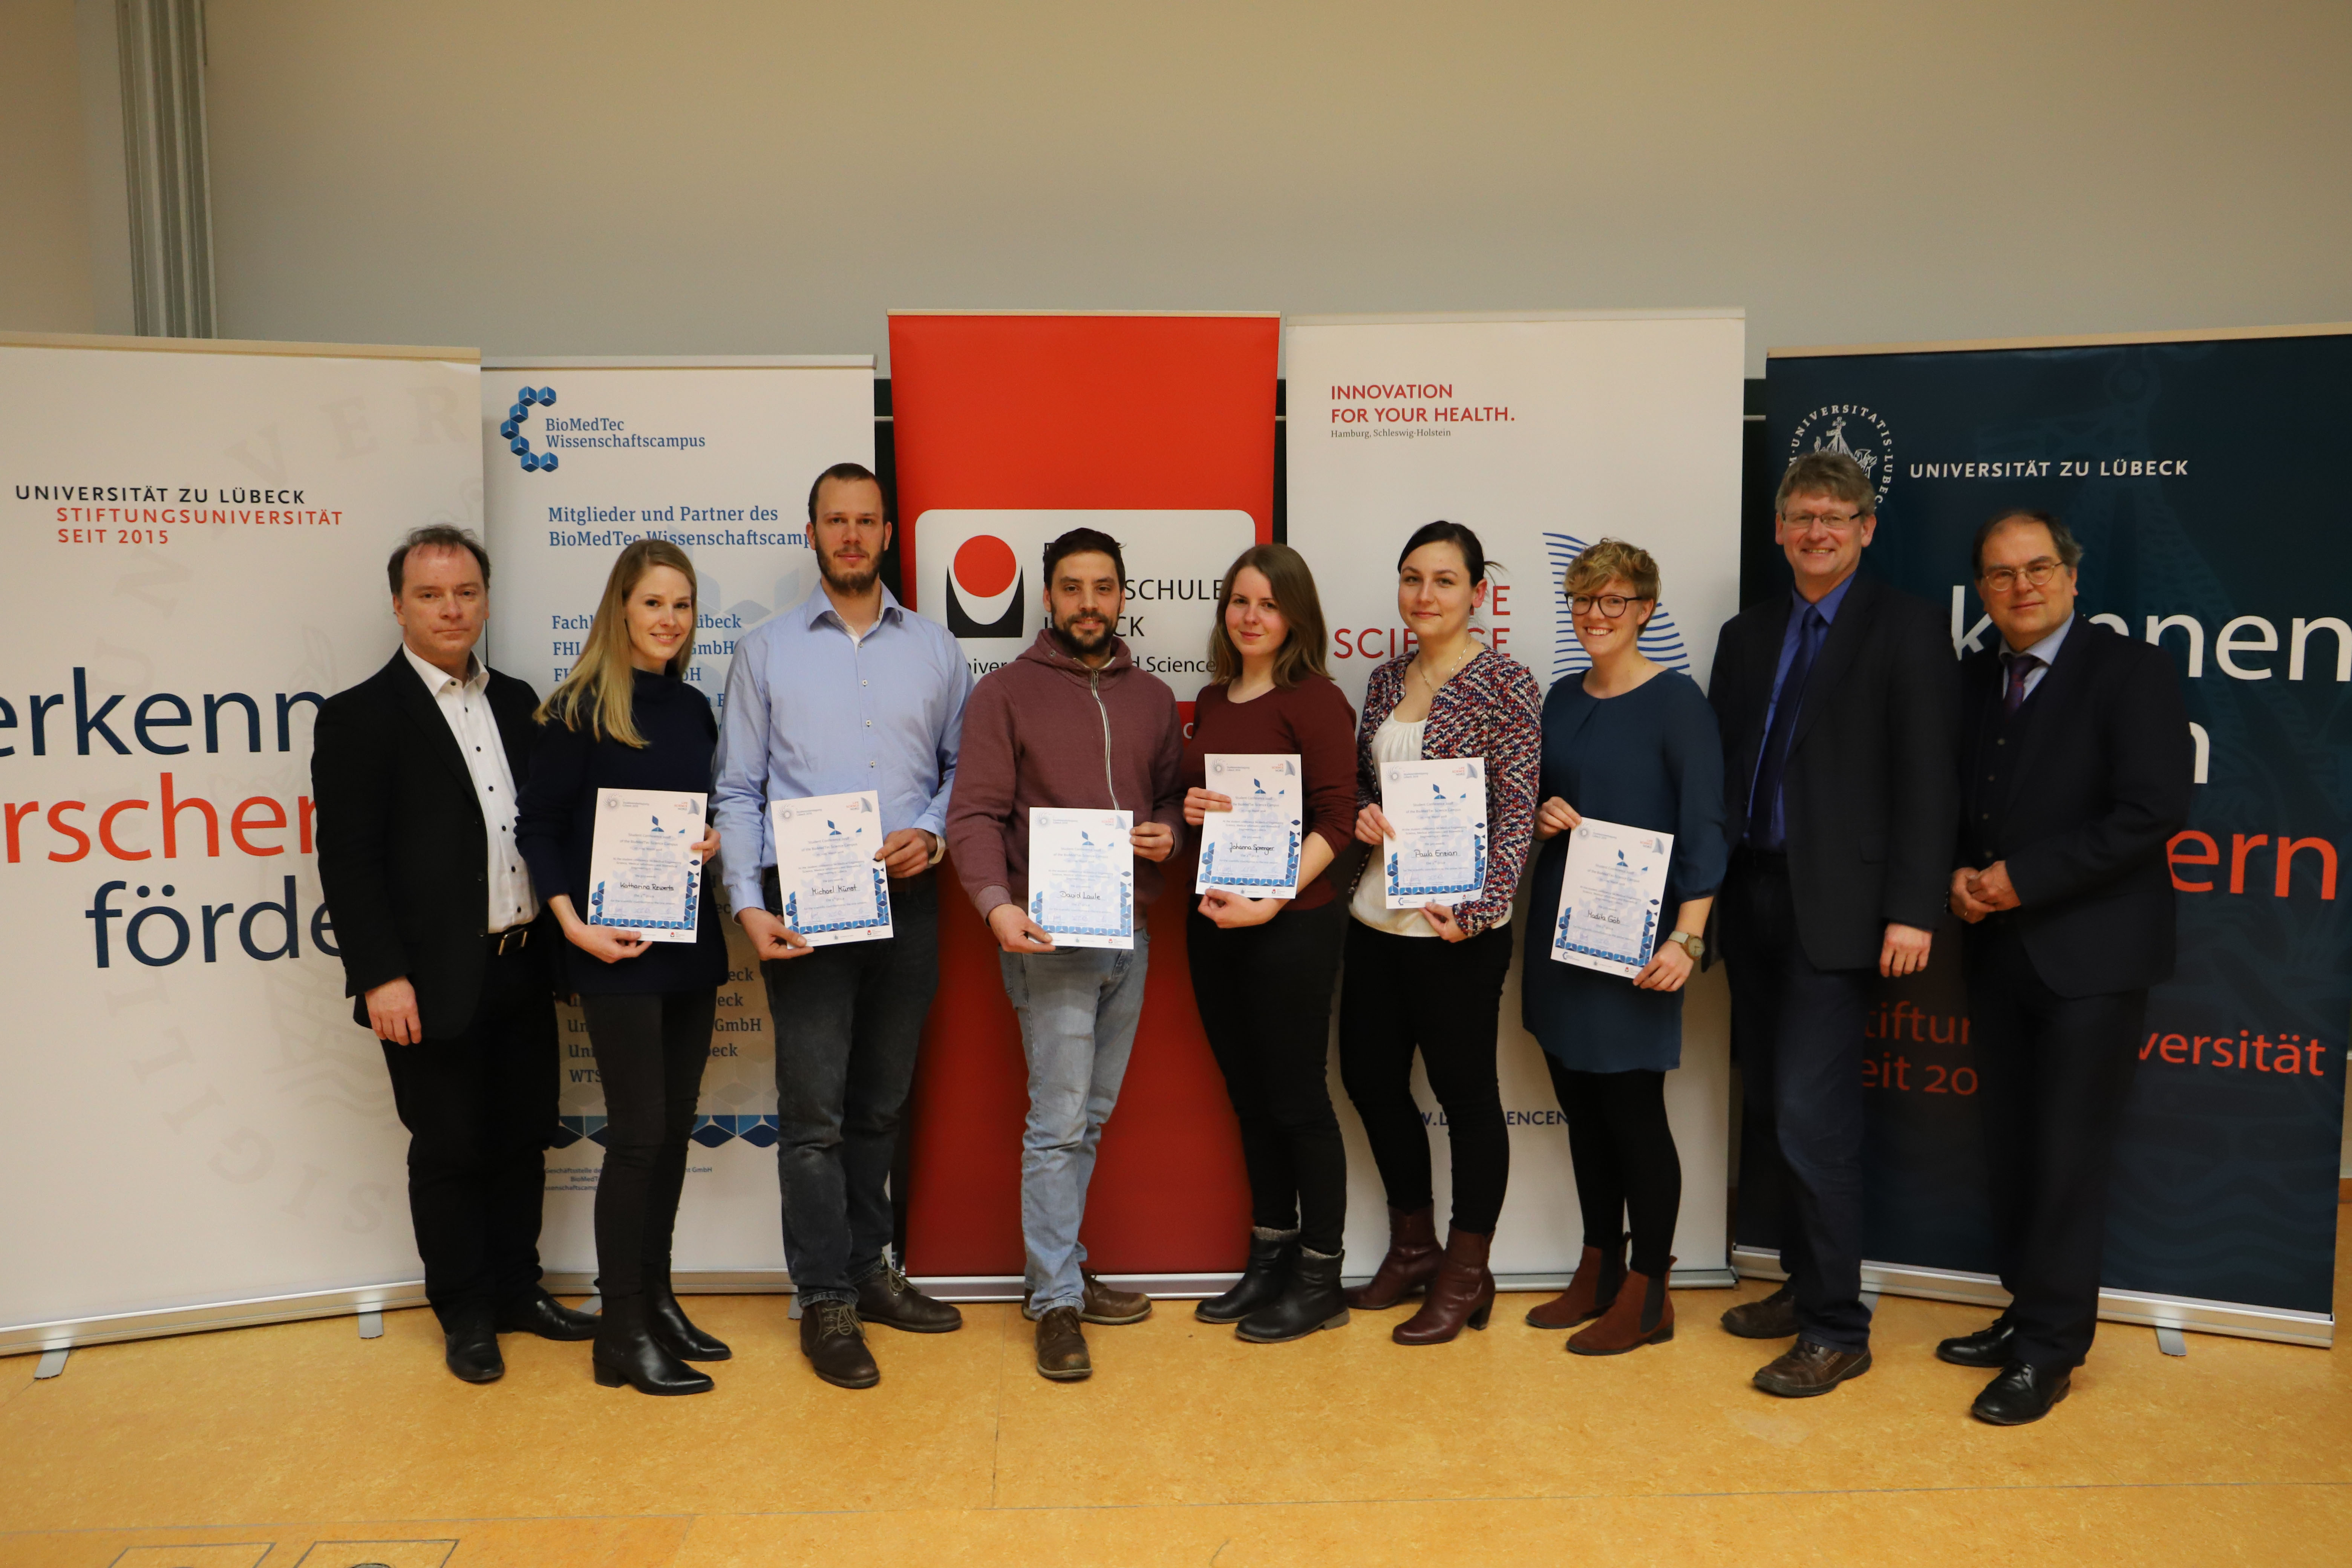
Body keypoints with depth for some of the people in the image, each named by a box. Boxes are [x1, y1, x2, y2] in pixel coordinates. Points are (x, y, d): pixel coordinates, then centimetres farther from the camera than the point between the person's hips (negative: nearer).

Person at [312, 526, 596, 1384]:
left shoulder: (517, 702, 11)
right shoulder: (360, 716, -6)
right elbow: (347, 861, -10)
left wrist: (562, 929, 7)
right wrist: (381, 976, -16)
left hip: (522, 968, 5)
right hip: (435, 983, -5)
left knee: (523, 1140, 15)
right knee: (448, 1152, 7)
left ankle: (517, 1290, 31)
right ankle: (465, 1315, 23)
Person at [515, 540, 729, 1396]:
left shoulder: (693, 709, 11)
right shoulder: (580, 709, -7)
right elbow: (537, 824, -7)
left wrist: (716, 838, -3)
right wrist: (574, 923, -17)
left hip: (689, 943, 6)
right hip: (615, 950, -6)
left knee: (674, 1128, 11)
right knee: (639, 1132, -4)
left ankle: (655, 1298, 25)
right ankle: (621, 1333, 7)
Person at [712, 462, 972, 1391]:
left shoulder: (934, 650, 9)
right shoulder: (766, 650, 4)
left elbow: (963, 766, 12)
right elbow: (738, 791, 2)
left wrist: (931, 832, -8)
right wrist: (748, 905, -8)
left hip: (907, 900, 2)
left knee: (881, 1104, 14)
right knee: (813, 1111, -1)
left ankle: (867, 1268, 28)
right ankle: (827, 1302, 10)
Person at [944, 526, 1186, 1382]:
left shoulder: (1153, 698, 13)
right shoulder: (1005, 692, -2)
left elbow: (1176, 793, 21)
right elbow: (975, 812, -9)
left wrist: (1170, 832, -3)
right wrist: (996, 901, -25)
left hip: (1130, 934, 5)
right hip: (1049, 936, -5)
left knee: (1091, 1116, 13)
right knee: (1059, 1120, -6)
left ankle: (1060, 1270, 26)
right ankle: (1057, 1303, 4)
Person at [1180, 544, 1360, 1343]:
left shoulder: (1315, 699, -9)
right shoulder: (1211, 700, 11)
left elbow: (1336, 821, -14)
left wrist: (1270, 902, -21)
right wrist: (1188, 807, -3)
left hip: (1292, 923, -7)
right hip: (1212, 918, 7)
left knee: (1297, 1098, 3)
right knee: (1249, 1096, 15)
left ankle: (1319, 1279, 17)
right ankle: (1268, 1259, 29)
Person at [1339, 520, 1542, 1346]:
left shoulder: (1505, 684, -8)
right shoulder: (1387, 680, 10)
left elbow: (1517, 812, -12)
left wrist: (1478, 909, -21)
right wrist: (1360, 813, -4)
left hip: (1456, 928, -7)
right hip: (1375, 919, 7)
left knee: (1466, 1092, 5)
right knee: (1369, 1077, 14)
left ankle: (1466, 1277, 20)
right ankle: (1413, 1248, 33)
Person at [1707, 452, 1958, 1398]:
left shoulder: (1905, 630, -3)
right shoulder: (1748, 634, 15)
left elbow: (1925, 780, -9)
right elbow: (1723, 763, 13)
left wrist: (1913, 911, -15)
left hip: (1836, 906, -6)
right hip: (1751, 897, 7)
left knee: (1811, 1115, -8)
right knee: (1769, 1110, 12)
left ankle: (1837, 1331, 4)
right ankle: (1805, 1284, 27)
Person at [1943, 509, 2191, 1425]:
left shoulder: (2131, 672, -8)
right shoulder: (1975, 680, 12)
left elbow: (2152, 811, -16)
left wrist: (2023, 879, -16)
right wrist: (1959, 878, -2)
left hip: (2089, 954, -6)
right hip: (1997, 950, 6)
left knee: (2069, 1154, -1)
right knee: (2010, 1146, 12)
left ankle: (2049, 1350, 9)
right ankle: (2030, 1311, 26)